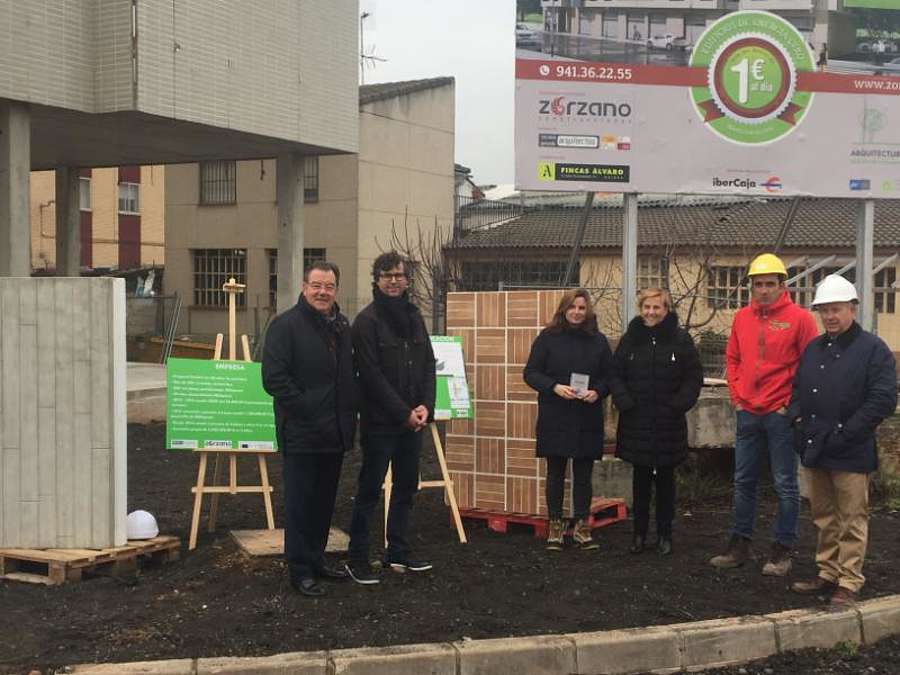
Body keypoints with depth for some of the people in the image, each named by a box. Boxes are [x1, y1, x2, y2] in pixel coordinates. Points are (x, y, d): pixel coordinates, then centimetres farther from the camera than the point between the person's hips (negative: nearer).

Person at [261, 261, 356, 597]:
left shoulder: (342, 325, 13)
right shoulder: (286, 325, -11)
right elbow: (274, 378, -17)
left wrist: (349, 415, 11)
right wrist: (308, 409, -18)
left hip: (335, 431, 7)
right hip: (301, 434, -7)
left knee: (324, 501, 16)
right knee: (300, 503, 0)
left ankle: (316, 560, 28)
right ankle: (300, 570, 9)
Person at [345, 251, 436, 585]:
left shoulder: (414, 317, 11)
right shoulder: (367, 321, -10)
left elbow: (428, 365, 11)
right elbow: (372, 375, -15)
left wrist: (426, 406, -4)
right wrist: (404, 413, -15)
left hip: (412, 420, 7)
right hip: (380, 421, -7)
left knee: (406, 487, 14)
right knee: (369, 490, 0)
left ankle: (398, 552, 25)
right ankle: (357, 559, 8)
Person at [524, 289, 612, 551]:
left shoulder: (598, 341, 6)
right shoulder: (547, 338, -1)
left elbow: (609, 375, 10)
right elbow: (530, 373, -2)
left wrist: (598, 392, -10)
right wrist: (554, 387, -17)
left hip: (588, 419, 2)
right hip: (555, 418, -2)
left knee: (583, 474, 6)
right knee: (556, 473, 6)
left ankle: (582, 526, 16)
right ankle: (555, 526, 14)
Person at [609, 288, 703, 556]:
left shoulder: (680, 339, -3)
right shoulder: (630, 339, 4)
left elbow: (694, 378, -3)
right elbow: (615, 374, 5)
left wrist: (678, 405, -13)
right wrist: (624, 402, -9)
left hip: (669, 424, -1)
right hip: (636, 423, 2)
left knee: (665, 479, 8)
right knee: (640, 478, 9)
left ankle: (665, 534, 17)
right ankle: (639, 532, 18)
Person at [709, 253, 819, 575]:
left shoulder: (799, 318, -7)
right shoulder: (742, 317, 8)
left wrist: (792, 403, -8)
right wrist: (737, 396, 9)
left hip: (781, 414, -5)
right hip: (748, 413, 5)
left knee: (785, 484, 2)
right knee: (743, 481, 12)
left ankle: (783, 550, 11)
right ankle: (739, 545, 22)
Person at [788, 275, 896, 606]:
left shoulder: (873, 349, -8)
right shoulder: (813, 349, 13)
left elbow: (883, 400, -14)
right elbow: (798, 389, 22)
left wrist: (845, 433, -17)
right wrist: (797, 416, 2)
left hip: (851, 453, -6)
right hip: (815, 449, 6)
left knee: (851, 521, 1)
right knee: (825, 518, 16)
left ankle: (849, 582, 8)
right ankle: (828, 573, 27)